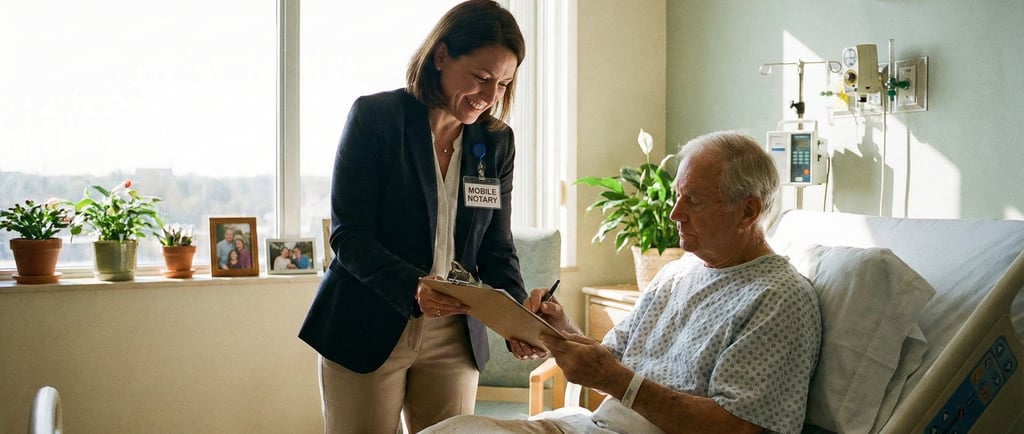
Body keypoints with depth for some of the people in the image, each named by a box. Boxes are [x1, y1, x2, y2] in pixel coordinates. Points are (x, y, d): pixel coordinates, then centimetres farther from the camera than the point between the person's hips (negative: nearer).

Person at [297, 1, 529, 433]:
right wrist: (413, 288, -30)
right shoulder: (375, 117, -9)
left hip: (453, 339, 4)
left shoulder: (496, 142, 4)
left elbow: (496, 247, 5)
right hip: (367, 332, -4)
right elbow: (349, 235, -14)